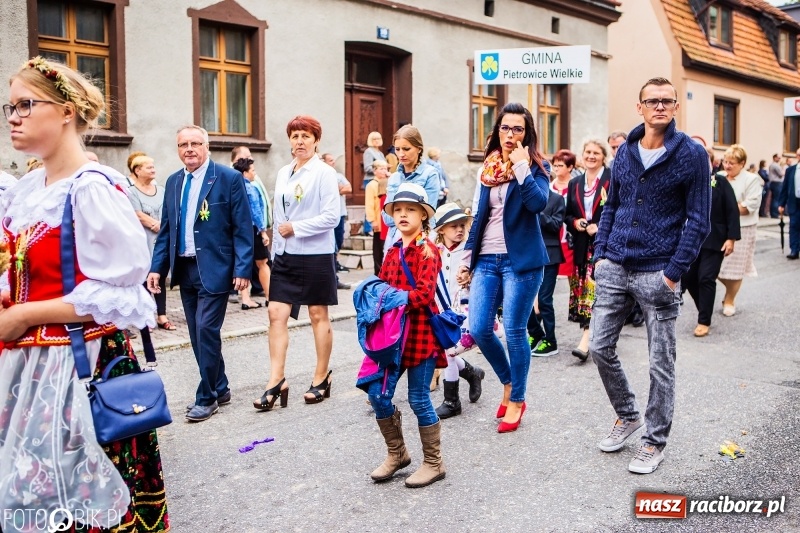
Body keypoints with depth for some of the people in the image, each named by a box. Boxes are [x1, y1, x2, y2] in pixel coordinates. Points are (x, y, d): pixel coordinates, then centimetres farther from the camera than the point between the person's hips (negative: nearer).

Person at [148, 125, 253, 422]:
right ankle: (219, 389, 26)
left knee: (206, 331, -7)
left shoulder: (229, 178, -6)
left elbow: (243, 228, -8)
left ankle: (206, 397, 8)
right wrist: (157, 267, 6)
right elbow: (165, 230, 14)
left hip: (214, 269, -6)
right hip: (184, 269, 6)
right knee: (198, 334, 12)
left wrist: (242, 269, -14)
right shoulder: (173, 182, 12)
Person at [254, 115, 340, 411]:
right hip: (285, 255, 6)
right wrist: (276, 250, 13)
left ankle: (321, 377, 20)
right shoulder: (283, 174, 11)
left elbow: (332, 216, -15)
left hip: (315, 254, -6)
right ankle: (276, 381, 3)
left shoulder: (324, 173, -8)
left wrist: (295, 228, -14)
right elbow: (278, 216, 16)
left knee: (318, 315, 6)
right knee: (276, 314, -2)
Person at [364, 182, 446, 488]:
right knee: (378, 393, 4)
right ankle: (396, 454, 25)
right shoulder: (393, 252, 12)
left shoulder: (428, 251, -10)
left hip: (421, 332, -6)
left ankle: (433, 463, 20)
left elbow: (424, 293, -20)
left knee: (419, 399, 2)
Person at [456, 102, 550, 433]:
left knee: (514, 331, -1)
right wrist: (467, 259, 14)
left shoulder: (536, 167, 0)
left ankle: (517, 400, 17)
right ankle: (509, 383, 24)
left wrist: (521, 166, -18)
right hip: (487, 259, 5)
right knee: (478, 329, -1)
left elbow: (539, 203, -21)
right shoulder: (489, 167, 14)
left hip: (521, 259, -5)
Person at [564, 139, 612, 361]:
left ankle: (586, 339, -18)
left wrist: (600, 227, -14)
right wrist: (575, 223, -4)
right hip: (581, 244, 6)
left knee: (594, 287, -14)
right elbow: (567, 214, 17)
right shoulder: (575, 183, 15)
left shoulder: (612, 180, -1)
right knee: (581, 288, 6)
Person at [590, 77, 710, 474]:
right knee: (600, 347, 7)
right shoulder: (625, 151, 8)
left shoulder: (692, 155, -6)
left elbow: (698, 220, -7)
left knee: (661, 363, 5)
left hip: (658, 274, -4)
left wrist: (674, 272, -13)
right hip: (614, 269, 5)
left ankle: (655, 441, 22)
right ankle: (627, 416, 30)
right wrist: (600, 254, 5)